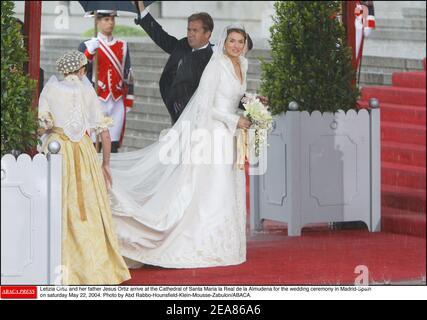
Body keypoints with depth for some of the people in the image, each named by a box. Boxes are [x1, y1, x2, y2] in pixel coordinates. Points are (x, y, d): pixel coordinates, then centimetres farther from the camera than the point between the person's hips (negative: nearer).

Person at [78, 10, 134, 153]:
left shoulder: (122, 46, 12)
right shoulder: (88, 46, 1)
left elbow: (128, 75, 14)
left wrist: (128, 101, 10)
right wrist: (89, 52, -22)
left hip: (117, 104, 3)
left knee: (113, 147, 4)